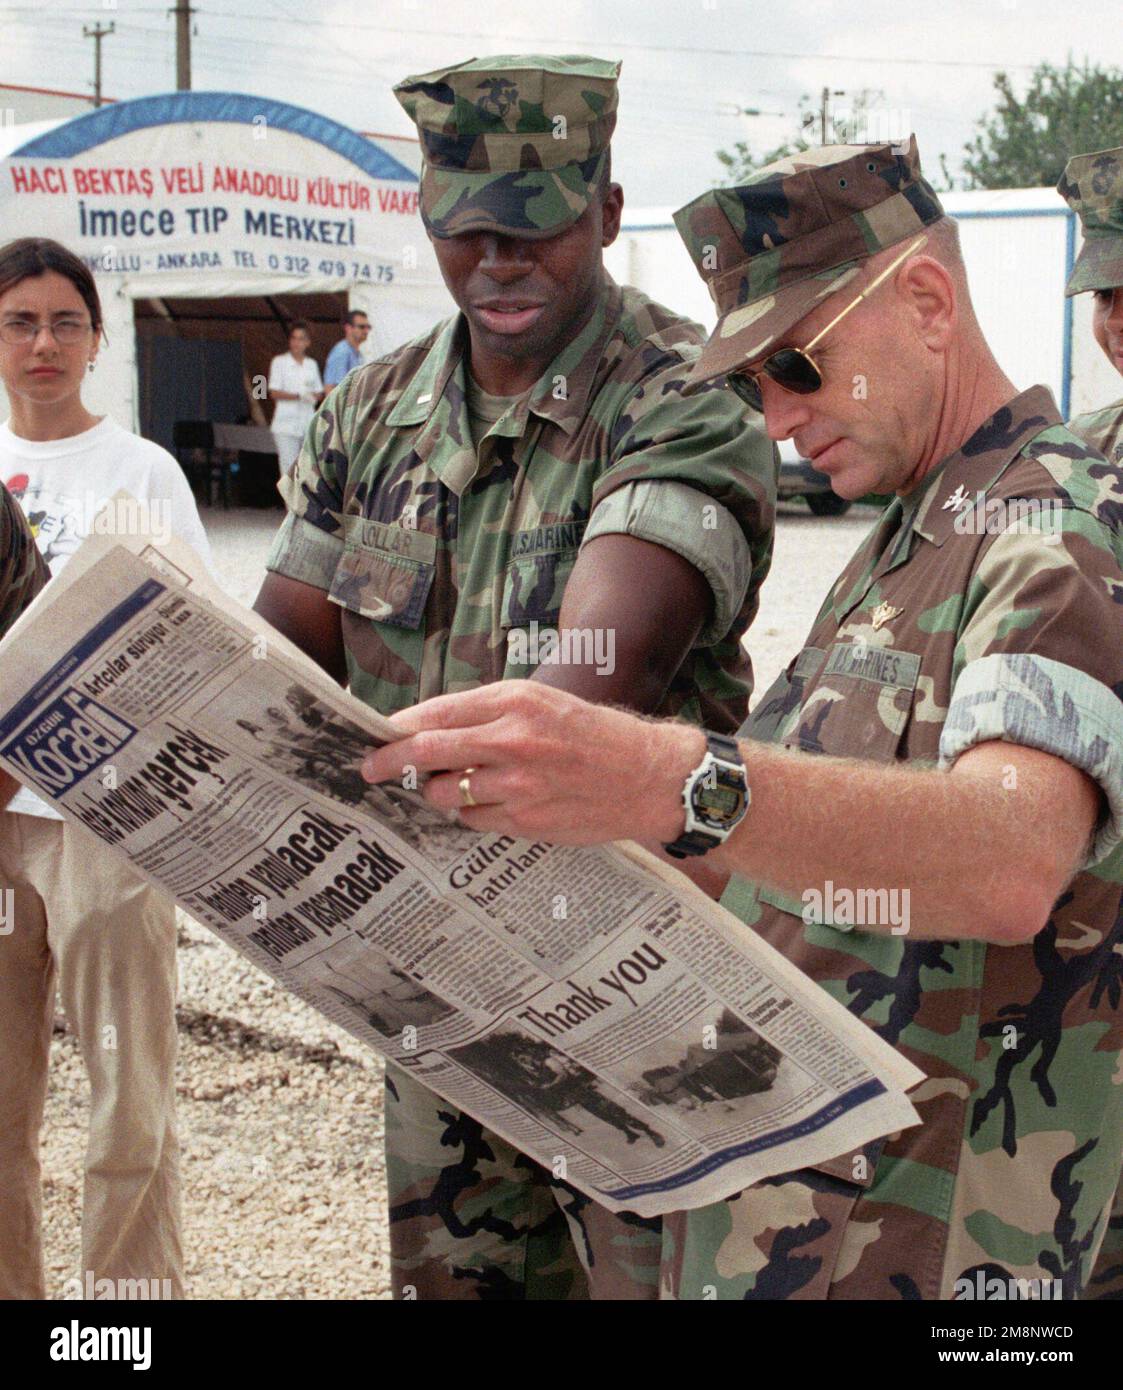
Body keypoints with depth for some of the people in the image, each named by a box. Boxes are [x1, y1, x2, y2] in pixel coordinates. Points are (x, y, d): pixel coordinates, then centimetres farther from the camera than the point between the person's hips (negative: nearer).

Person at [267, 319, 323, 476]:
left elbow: (319, 393, 16)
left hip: (308, 423, 4)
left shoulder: (312, 364, 14)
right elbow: (274, 393, -5)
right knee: (288, 468, -9)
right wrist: (298, 396, -17)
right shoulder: (279, 362, 2)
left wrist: (313, 397, -8)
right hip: (286, 424, -4)